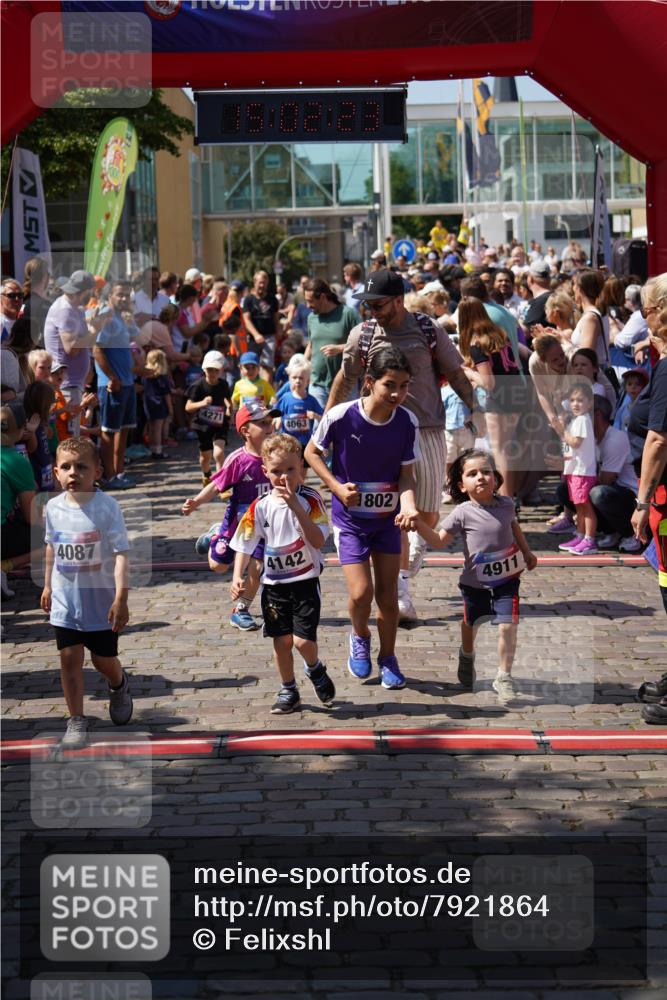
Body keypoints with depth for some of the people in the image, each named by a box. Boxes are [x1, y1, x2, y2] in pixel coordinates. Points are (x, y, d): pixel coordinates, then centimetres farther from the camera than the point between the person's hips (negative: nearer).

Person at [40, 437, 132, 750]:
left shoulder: (107, 507, -17)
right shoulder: (54, 507, -4)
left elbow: (121, 554, -19)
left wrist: (121, 598, -24)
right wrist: (48, 585, 19)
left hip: (101, 599, -3)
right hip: (65, 600, 3)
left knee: (104, 659, 10)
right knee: (70, 657, 0)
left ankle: (119, 686, 44)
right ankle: (76, 721, 12)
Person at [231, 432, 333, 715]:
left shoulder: (310, 500, -10)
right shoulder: (261, 506, -3)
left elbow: (318, 541, -22)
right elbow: (244, 546, 1)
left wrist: (295, 506, -29)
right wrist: (237, 576, -13)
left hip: (305, 581, -3)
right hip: (274, 583, 3)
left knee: (303, 640, -11)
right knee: (281, 641, 7)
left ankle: (316, 669, 22)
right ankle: (288, 692, 26)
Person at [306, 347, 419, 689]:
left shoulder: (407, 422, -13)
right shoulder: (341, 416, -21)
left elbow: (406, 474, -7)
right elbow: (312, 451, -4)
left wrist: (408, 505, -26)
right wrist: (336, 487, -16)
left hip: (388, 517, 3)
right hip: (350, 518, -2)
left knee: (388, 593, 6)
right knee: (361, 592, -11)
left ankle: (388, 658, 27)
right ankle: (360, 637, 23)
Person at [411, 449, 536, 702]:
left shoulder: (506, 504, -4)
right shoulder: (463, 513, -14)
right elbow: (439, 541, -13)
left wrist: (527, 553, 29)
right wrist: (418, 524, -27)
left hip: (507, 578, 1)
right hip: (475, 581, -1)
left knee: (508, 626, -10)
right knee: (471, 624, 19)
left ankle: (503, 677, 3)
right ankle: (467, 658, 50)